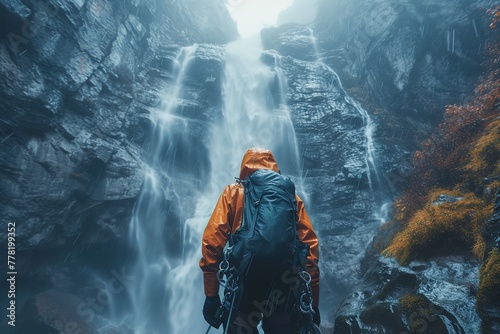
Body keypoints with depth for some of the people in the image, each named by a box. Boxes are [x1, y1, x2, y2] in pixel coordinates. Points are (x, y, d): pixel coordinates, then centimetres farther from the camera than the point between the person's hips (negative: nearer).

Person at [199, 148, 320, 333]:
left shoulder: (234, 192, 11)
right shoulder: (291, 196, 15)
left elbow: (212, 239, 0)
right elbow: (310, 247, 7)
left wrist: (211, 294, 1)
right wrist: (313, 302, 10)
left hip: (245, 278, -1)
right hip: (285, 282, 2)